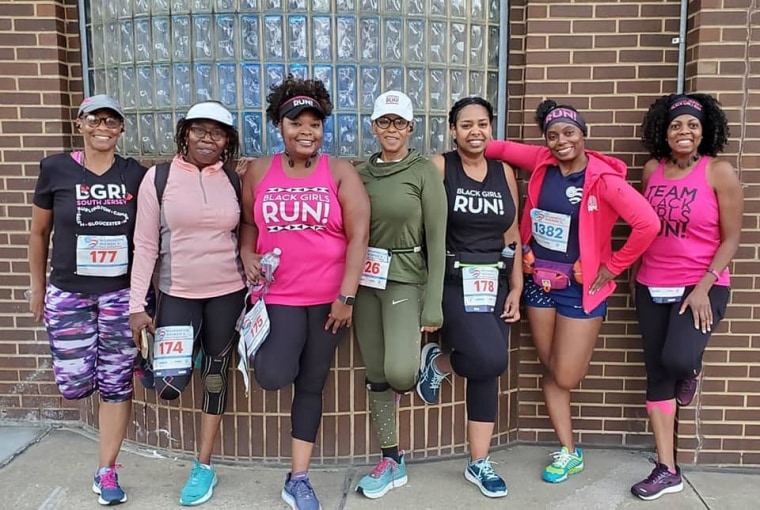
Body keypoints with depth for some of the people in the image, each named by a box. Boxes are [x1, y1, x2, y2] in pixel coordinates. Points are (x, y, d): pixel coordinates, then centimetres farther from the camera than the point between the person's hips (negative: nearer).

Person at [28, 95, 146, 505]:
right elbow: (39, 233, 6)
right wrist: (38, 287, 8)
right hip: (68, 293, 0)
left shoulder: (136, 174, -1)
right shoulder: (55, 169, -2)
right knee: (74, 385, 0)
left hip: (121, 294, 0)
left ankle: (106, 472, 19)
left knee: (116, 385, 4)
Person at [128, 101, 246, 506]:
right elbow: (145, 244, -4)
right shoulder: (158, 177, -4)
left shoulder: (234, 181, 3)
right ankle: (163, 353, 28)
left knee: (215, 375, 9)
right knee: (171, 385, -11)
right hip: (177, 293, -1)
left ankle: (204, 467, 27)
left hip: (227, 292, 2)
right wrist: (137, 305, -6)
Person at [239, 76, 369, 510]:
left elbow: (358, 236, -6)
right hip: (279, 294, 1)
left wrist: (346, 297, -11)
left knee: (312, 385, 8)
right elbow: (248, 222, 17)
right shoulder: (258, 172, 4)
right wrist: (247, 256, -4)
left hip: (329, 297, 0)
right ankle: (264, 343, 20)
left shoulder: (339, 172, -2)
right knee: (275, 377, -18)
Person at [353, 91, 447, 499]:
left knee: (398, 371, -22)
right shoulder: (361, 173, 9)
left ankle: (418, 369, 17)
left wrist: (433, 306, -12)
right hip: (366, 281, 5)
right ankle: (392, 461, 25)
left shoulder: (424, 172, -5)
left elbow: (437, 241, -8)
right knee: (375, 374, 9)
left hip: (406, 279, -4)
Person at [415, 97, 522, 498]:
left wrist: (516, 289, 5)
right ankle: (437, 361, 13)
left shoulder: (504, 171, 7)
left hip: (495, 283, 5)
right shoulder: (439, 166, -6)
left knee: (487, 373, 7)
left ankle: (478, 463, 23)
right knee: (489, 359, -22)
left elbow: (513, 236, 9)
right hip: (454, 282, -4)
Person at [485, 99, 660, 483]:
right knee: (549, 369, 12)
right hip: (538, 279, 5)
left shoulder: (603, 178, -17)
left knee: (565, 378, -1)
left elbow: (648, 223, -23)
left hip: (580, 286, -5)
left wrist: (613, 267, -15)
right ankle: (568, 451, 27)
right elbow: (504, 148, 10)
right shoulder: (541, 162, -2)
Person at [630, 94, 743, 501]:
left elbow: (731, 238, -8)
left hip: (702, 287, -4)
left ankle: (691, 371, 19)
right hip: (652, 286, 4)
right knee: (656, 373, 5)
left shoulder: (719, 172, -8)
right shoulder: (652, 169, 4)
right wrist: (634, 273, 13)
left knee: (677, 360, -23)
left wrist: (703, 287, -16)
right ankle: (666, 469, 16)